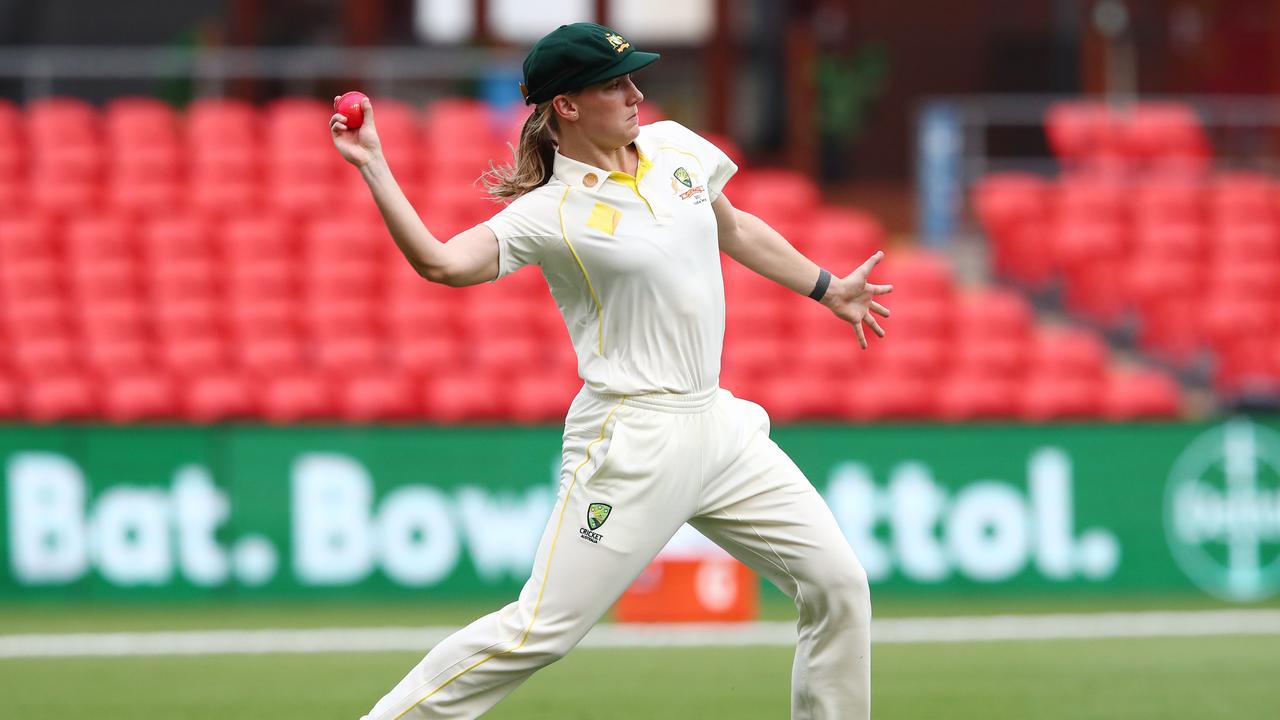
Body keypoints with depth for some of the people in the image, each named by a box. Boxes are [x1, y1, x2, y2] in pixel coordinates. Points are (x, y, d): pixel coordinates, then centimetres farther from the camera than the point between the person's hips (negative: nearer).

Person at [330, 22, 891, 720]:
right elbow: (439, 262, -24)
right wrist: (372, 166, -29)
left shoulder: (675, 147, 7)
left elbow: (734, 228, 25)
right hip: (634, 442, -7)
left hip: (719, 424, 7)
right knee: (539, 632, -11)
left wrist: (828, 290, 32)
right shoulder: (549, 214, -11)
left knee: (839, 586, 5)